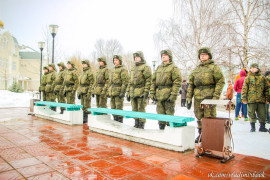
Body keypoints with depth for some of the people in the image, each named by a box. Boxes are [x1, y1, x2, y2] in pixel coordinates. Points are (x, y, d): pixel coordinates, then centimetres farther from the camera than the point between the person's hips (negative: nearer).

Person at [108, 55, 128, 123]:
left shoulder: (123, 69, -7)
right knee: (113, 108, 11)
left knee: (119, 108, -6)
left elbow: (125, 82, -14)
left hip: (118, 92, -8)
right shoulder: (114, 69, 19)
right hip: (113, 92, 8)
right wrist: (109, 91, 19)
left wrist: (122, 92, -20)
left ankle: (120, 122, 2)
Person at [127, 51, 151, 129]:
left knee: (141, 109, -4)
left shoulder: (145, 67, -3)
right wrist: (128, 92, 18)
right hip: (133, 92, 7)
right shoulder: (133, 68, 21)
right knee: (134, 109, 10)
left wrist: (146, 92, -17)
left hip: (141, 92, -7)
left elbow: (148, 81, -10)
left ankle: (141, 125, 4)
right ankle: (136, 124, 21)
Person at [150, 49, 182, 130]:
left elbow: (177, 82, -8)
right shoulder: (158, 68, 17)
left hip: (168, 95, -5)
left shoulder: (174, 68, -1)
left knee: (169, 114, -1)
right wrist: (152, 93, 8)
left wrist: (173, 95, -15)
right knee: (160, 114, 11)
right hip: (159, 95, 6)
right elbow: (153, 81, 16)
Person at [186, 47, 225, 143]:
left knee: (209, 117, -4)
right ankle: (201, 134, 23)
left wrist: (216, 97, -13)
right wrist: (189, 97, 9)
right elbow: (191, 84, 16)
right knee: (199, 117, 10)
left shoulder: (214, 67, 4)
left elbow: (220, 82, -5)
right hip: (198, 97, 5)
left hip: (209, 96, -5)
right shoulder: (196, 69, 19)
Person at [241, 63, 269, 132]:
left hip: (261, 99, 2)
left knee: (262, 114, 6)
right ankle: (252, 127, 15)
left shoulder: (262, 78, 10)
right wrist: (244, 98, -5)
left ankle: (262, 127, 19)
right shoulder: (248, 78, 5)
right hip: (251, 99, -1)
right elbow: (244, 89, 1)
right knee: (251, 114, 3)